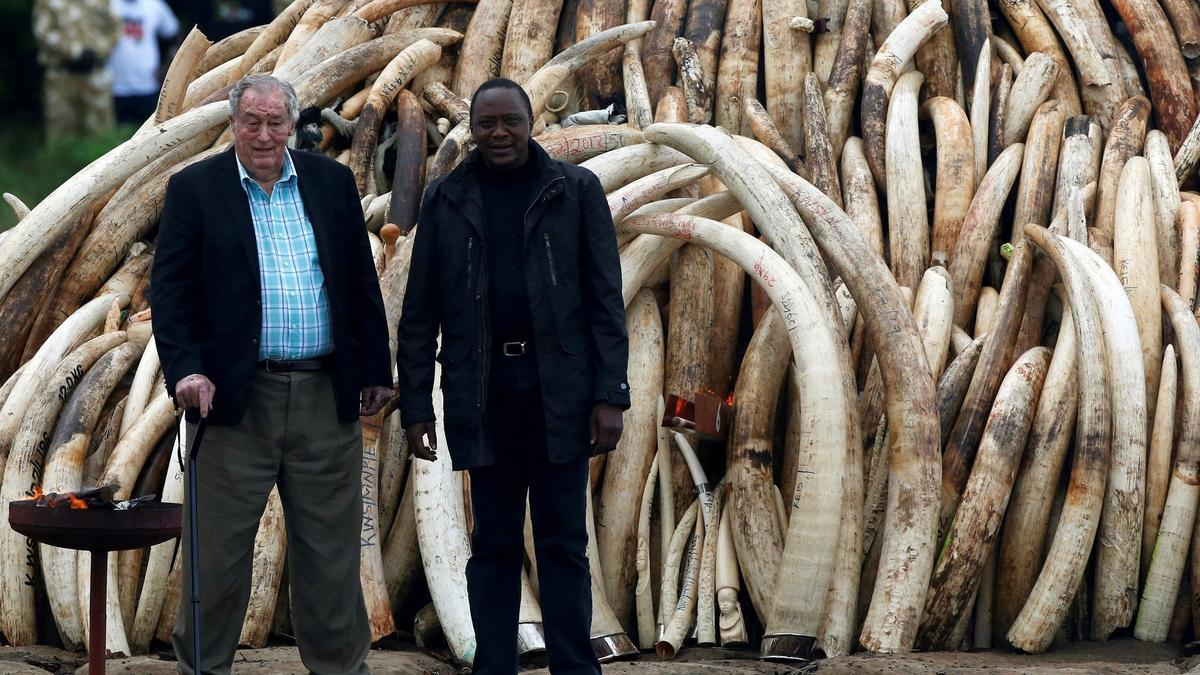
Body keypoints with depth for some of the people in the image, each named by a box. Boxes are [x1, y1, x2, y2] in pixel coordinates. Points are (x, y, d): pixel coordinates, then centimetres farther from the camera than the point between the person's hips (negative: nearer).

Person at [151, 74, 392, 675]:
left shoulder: (331, 182, 9)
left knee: (331, 548, 9)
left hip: (326, 397, 3)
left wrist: (375, 370, 10)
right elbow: (169, 290, -2)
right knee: (218, 551, 2)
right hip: (237, 395, -2)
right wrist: (186, 370, -14)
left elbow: (362, 283, 12)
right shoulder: (194, 189, 1)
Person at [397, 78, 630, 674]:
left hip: (559, 390, -1)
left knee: (563, 544, 2)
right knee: (493, 544, 7)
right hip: (483, 392, 1)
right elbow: (419, 312, 6)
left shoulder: (576, 190, 2)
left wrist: (610, 395, -7)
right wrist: (415, 405, 1)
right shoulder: (446, 200, 6)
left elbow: (605, 299, 0)